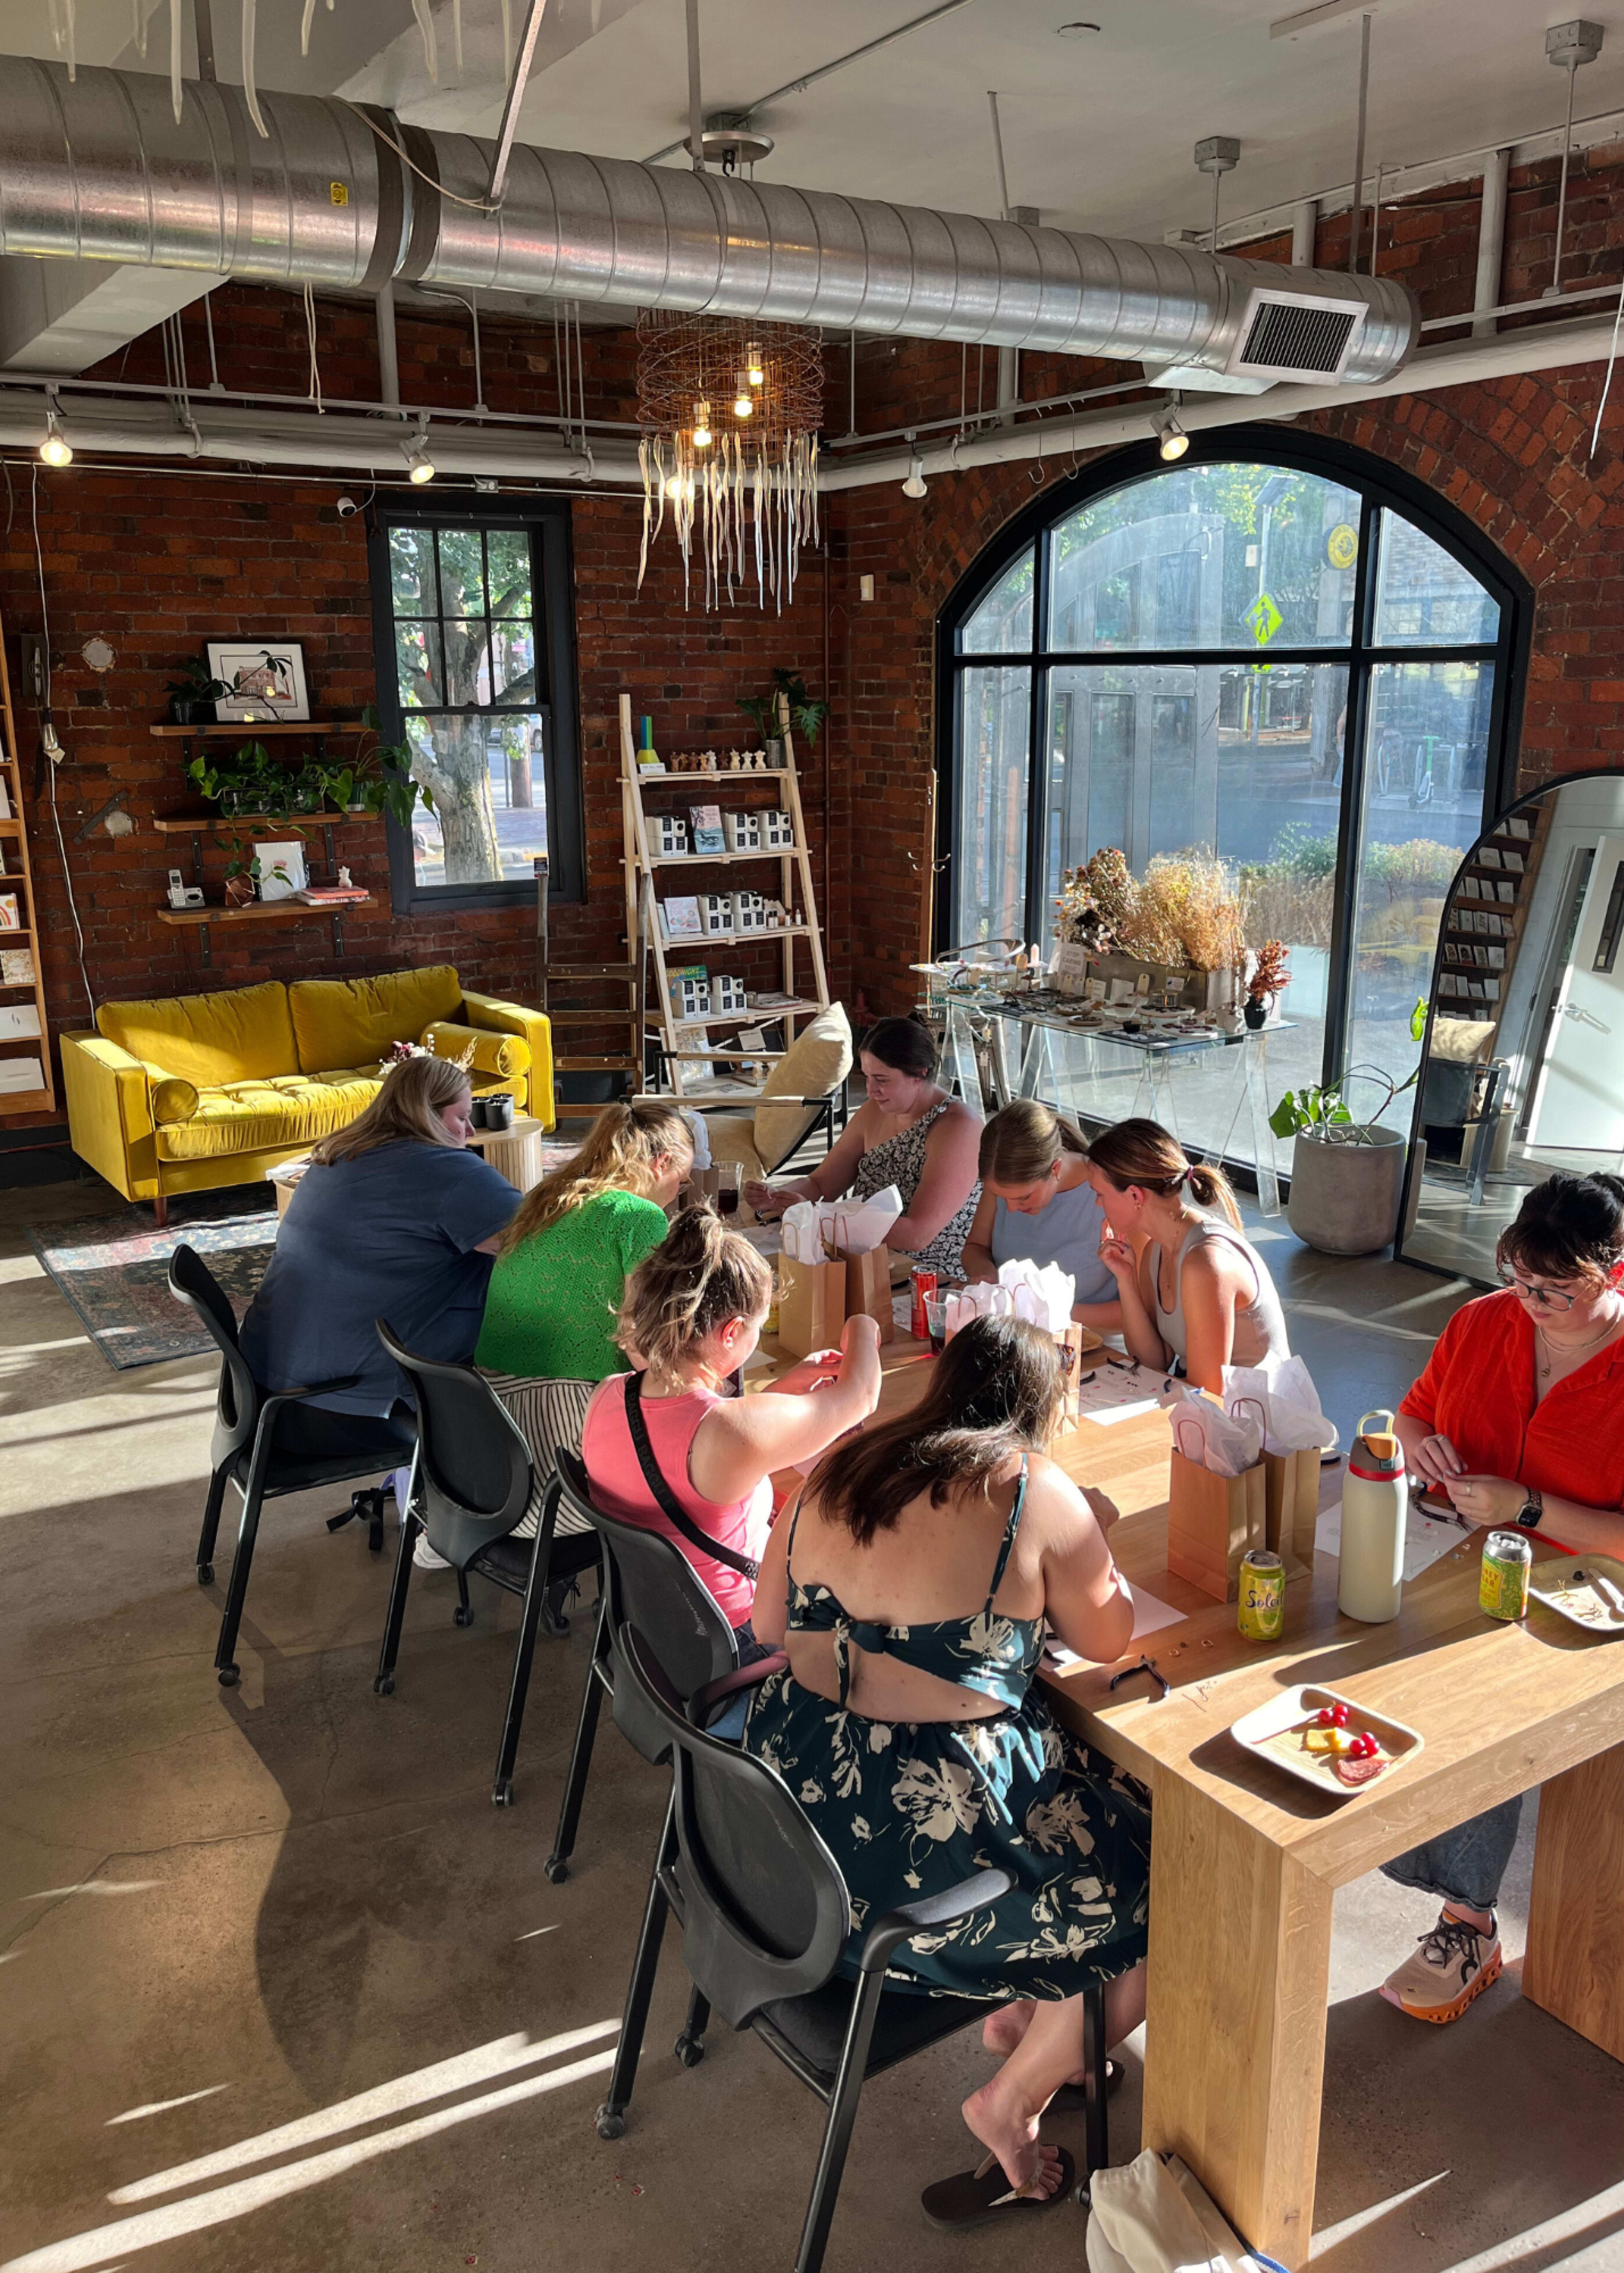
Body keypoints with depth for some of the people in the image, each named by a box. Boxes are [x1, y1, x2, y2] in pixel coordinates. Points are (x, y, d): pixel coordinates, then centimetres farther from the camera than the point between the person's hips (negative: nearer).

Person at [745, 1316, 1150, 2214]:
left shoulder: (838, 1471, 3)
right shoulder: (1036, 1493, -13)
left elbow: (770, 1625, 12)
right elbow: (1106, 1638, 1)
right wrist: (1090, 1540, 18)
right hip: (928, 1835, -7)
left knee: (1085, 1793, 28)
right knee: (1164, 1879, 15)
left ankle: (1023, 2013, 31)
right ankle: (1013, 2099, 19)